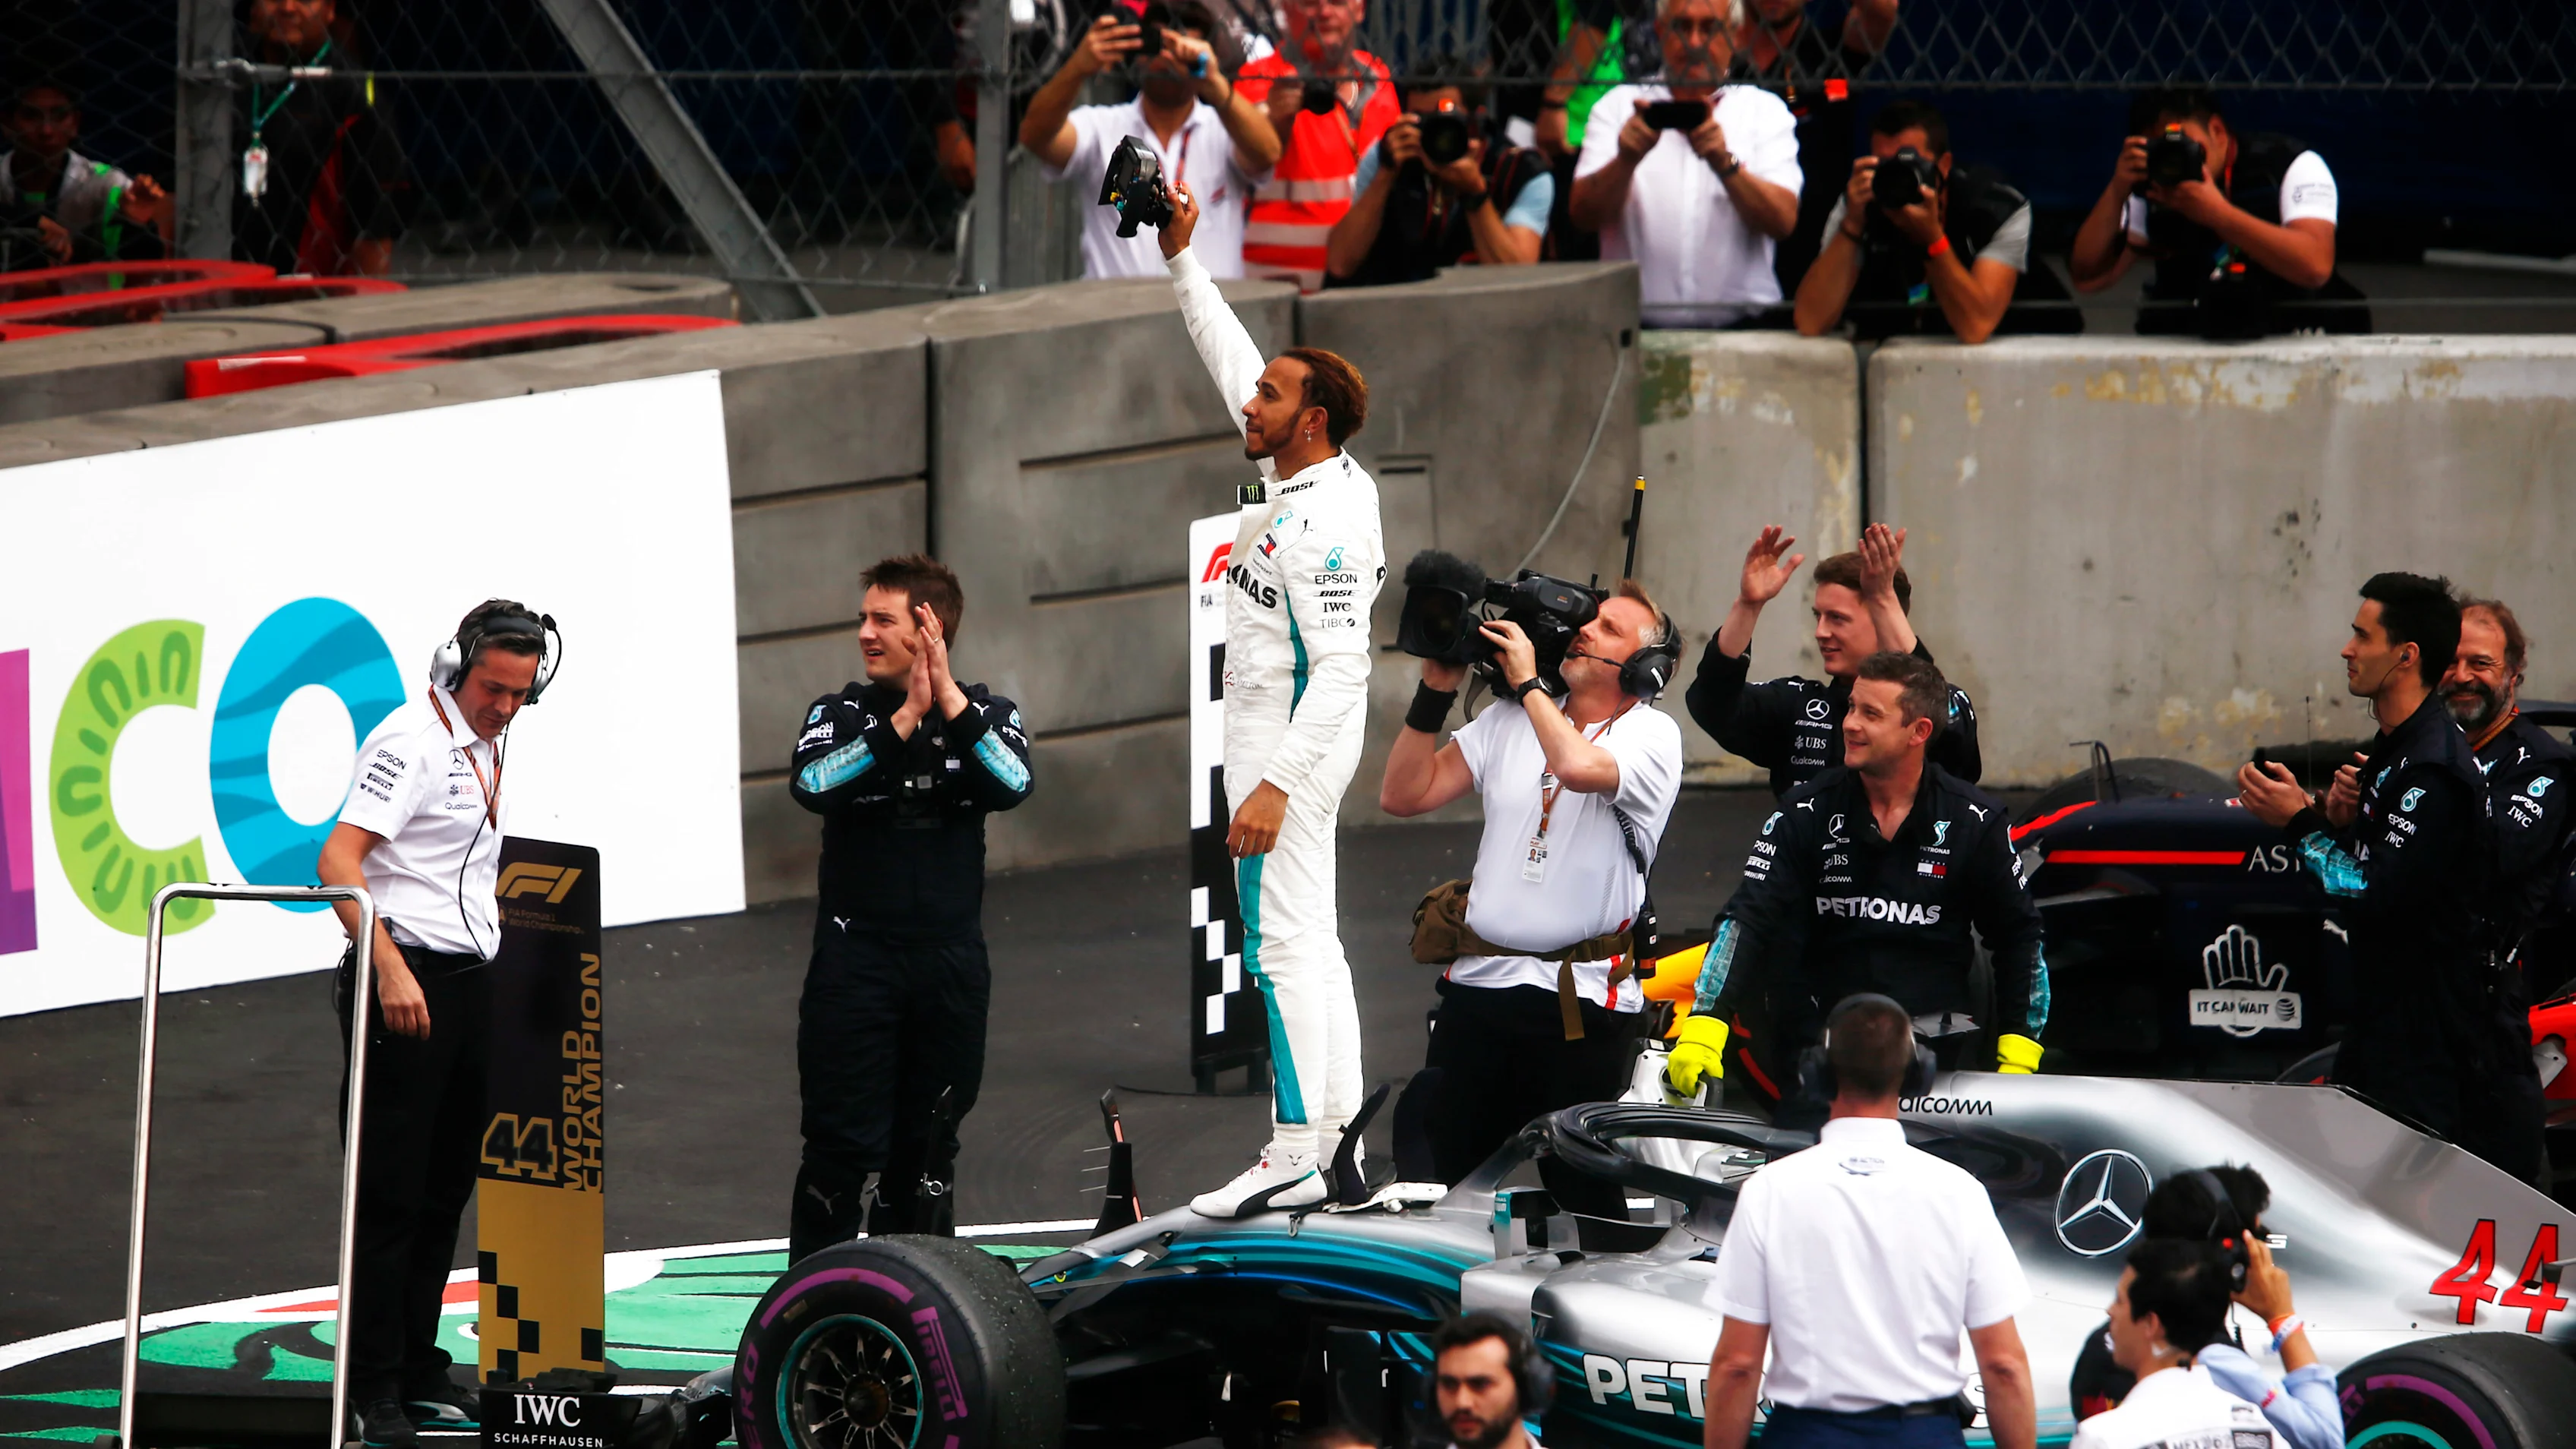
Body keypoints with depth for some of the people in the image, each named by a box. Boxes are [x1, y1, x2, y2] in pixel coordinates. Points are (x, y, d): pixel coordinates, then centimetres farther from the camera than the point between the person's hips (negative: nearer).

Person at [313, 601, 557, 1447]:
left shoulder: (490, 745, 14)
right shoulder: (411, 740, -13)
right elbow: (338, 860, -22)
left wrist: (503, 970, 23)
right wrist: (390, 968, -29)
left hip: (471, 983, 8)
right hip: (407, 980, -8)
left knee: (446, 1188, 11)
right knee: (391, 1194, -6)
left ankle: (419, 1373, 18)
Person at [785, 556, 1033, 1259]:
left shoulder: (986, 714, 4)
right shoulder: (841, 714, 2)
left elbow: (1012, 785, -17)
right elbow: (812, 784, -19)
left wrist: (948, 698, -21)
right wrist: (904, 718, -23)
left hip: (951, 960, 2)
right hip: (855, 957, -2)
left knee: (928, 1145, 10)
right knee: (844, 1145, -7)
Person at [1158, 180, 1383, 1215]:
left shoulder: (1324, 525, -22)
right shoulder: (1294, 470, 5)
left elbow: (1342, 670, -26)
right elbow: (1230, 355, 18)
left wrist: (1276, 784, -29)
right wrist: (1180, 257, 14)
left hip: (1295, 741, -10)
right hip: (1268, 737, 10)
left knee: (1283, 943, -10)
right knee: (1308, 941, 11)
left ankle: (1295, 1157, -11)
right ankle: (1338, 1140, 14)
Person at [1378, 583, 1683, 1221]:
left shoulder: (1650, 735, -2)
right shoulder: (1510, 720, 15)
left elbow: (1578, 766, -25)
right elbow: (1403, 795, 12)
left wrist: (1527, 679, -12)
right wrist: (1436, 692, 4)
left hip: (1580, 999, -5)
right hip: (1478, 985, 5)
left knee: (1583, 1192, -1)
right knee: (1449, 1180, 8)